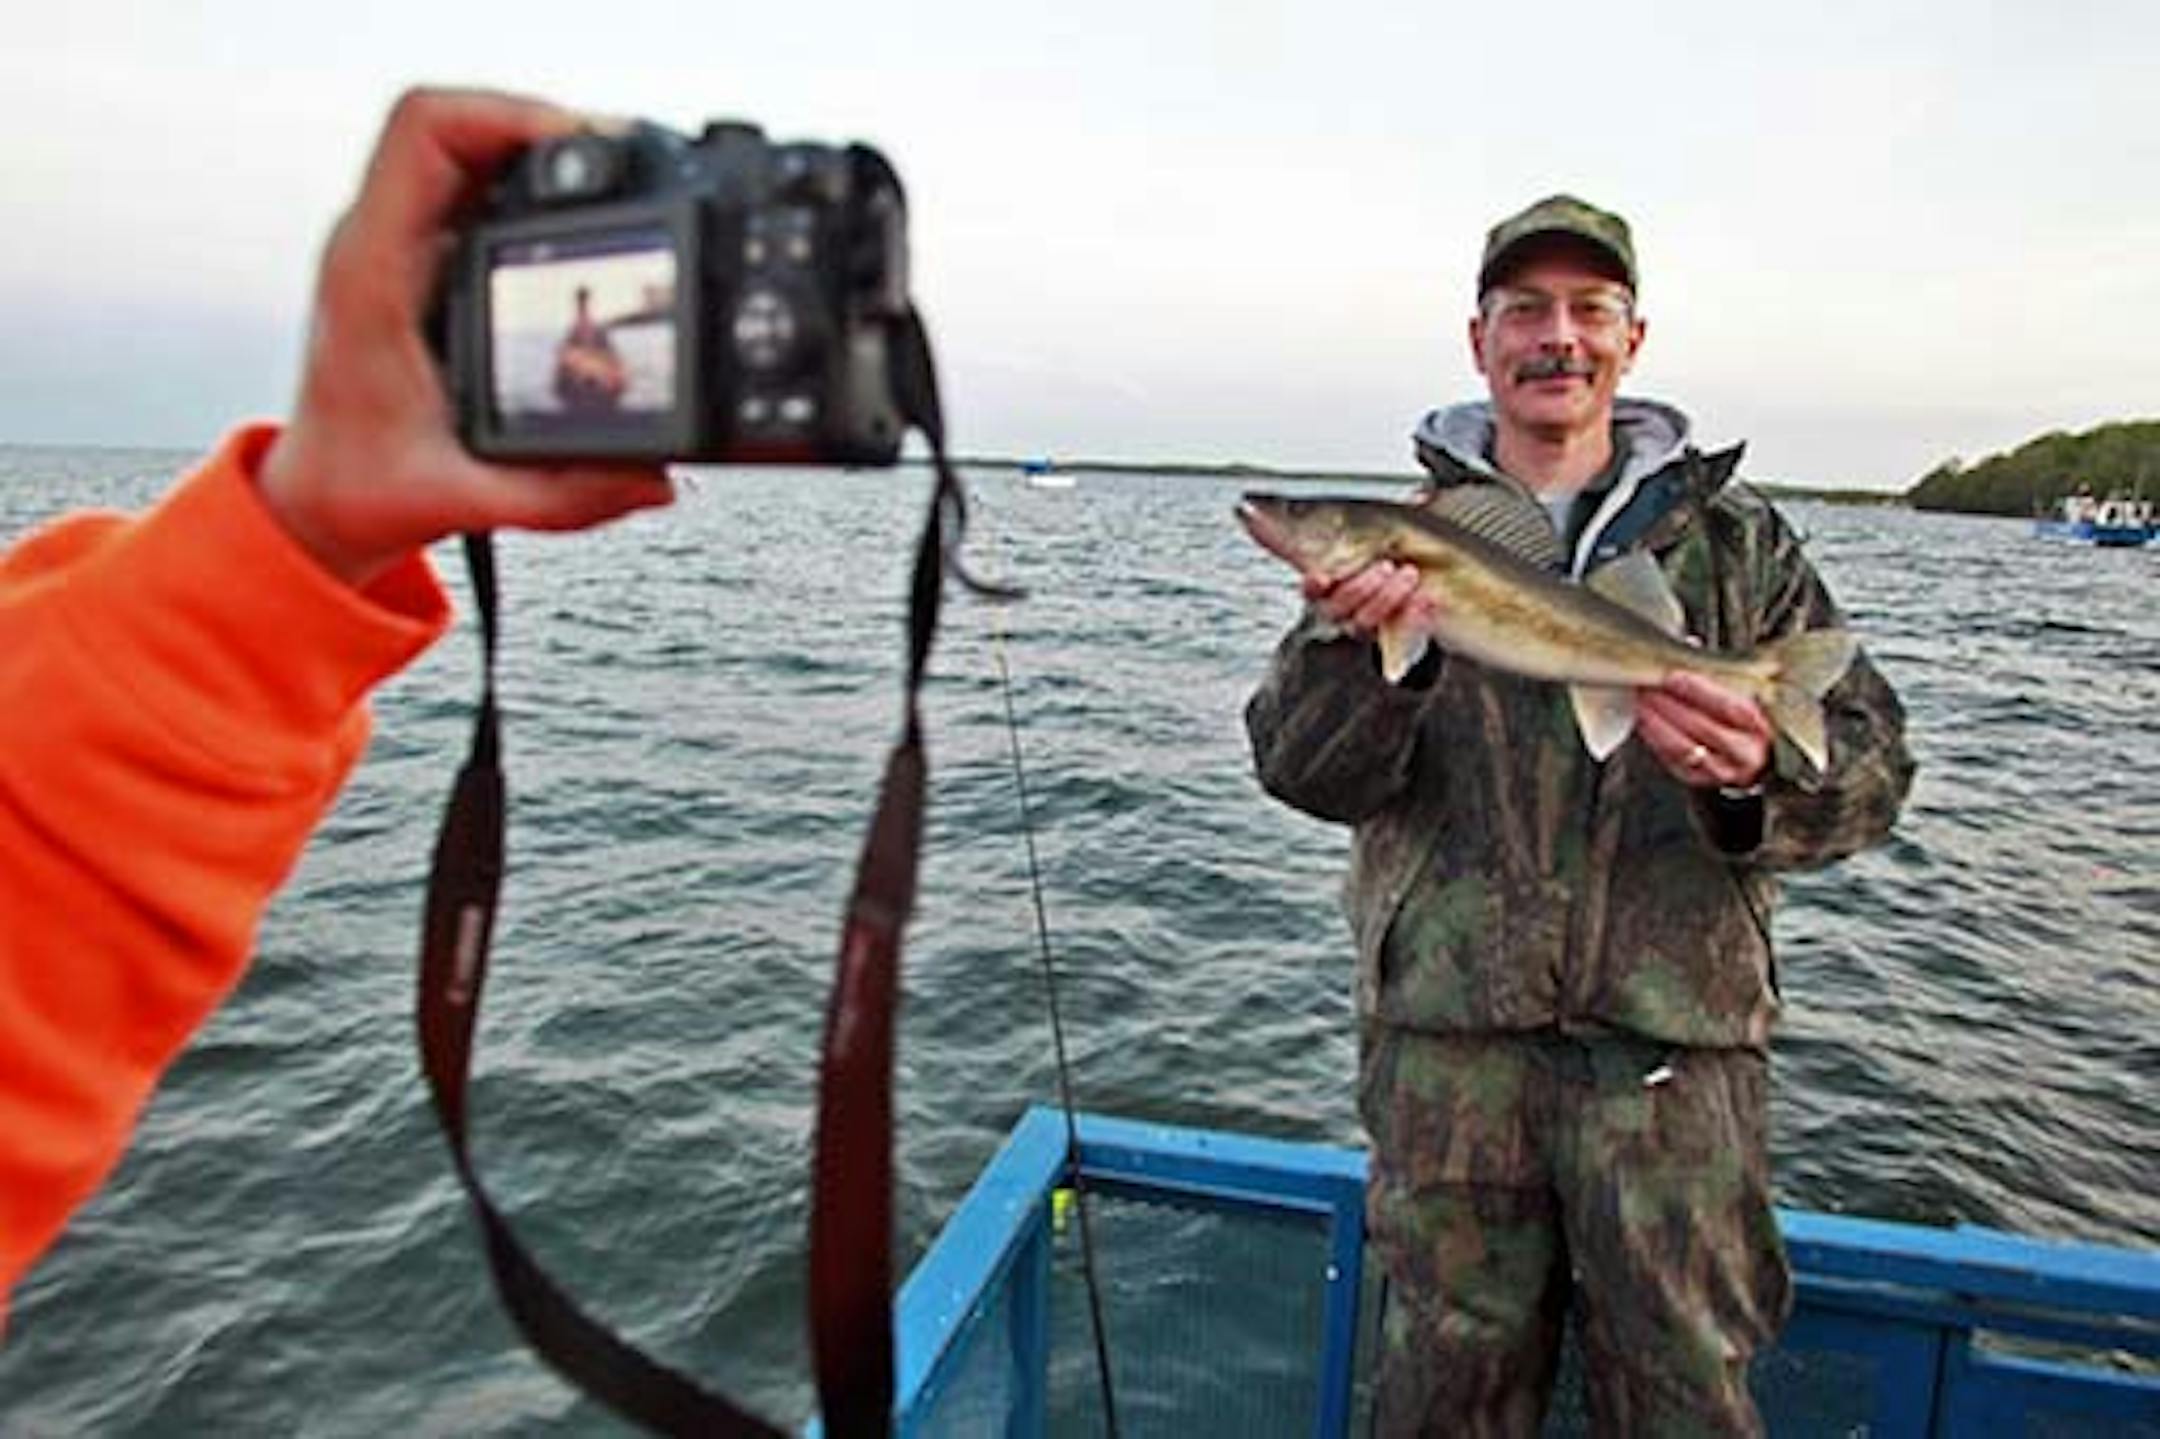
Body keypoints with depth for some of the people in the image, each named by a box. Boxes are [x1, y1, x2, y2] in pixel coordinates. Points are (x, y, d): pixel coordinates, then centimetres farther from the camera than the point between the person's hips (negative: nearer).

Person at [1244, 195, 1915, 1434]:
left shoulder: (1734, 539, 8)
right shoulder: (1405, 540, 6)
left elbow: (1870, 763, 2)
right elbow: (1305, 773, -3)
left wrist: (1757, 777, -21)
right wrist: (1358, 647, -24)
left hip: (1671, 1043, 1)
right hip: (1446, 1028, 0)